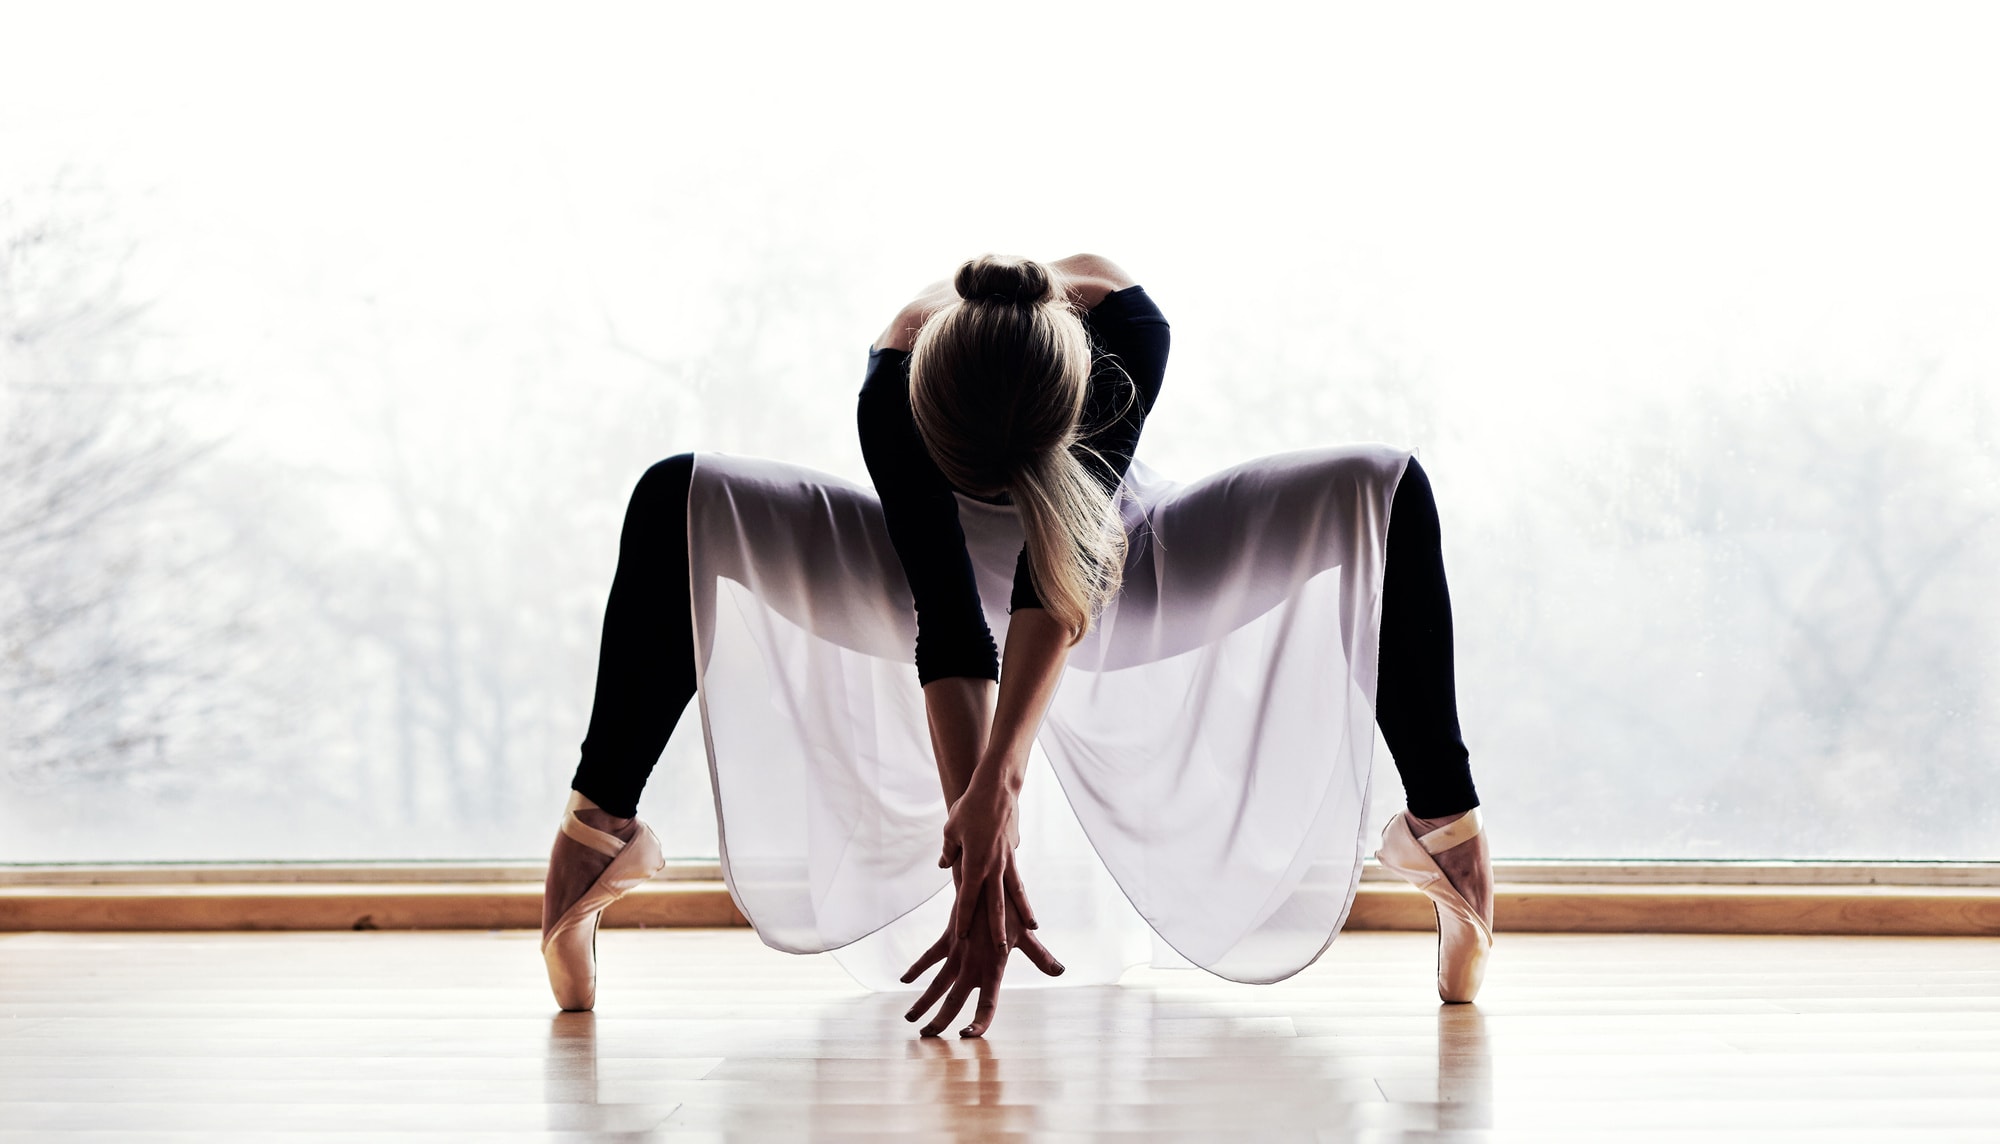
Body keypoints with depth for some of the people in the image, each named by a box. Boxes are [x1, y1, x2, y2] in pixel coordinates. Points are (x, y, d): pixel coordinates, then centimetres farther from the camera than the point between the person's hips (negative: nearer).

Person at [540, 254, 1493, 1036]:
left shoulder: (1125, 327, -41)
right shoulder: (896, 383, -40)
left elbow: (1064, 578, -45)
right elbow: (945, 627, -40)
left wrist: (1001, 778, -54)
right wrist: (981, 858, -44)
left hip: (1112, 586, 0)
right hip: (944, 574, 0)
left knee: (1388, 494, -21)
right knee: (676, 502, -25)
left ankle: (1442, 830, -7)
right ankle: (601, 831, -15)